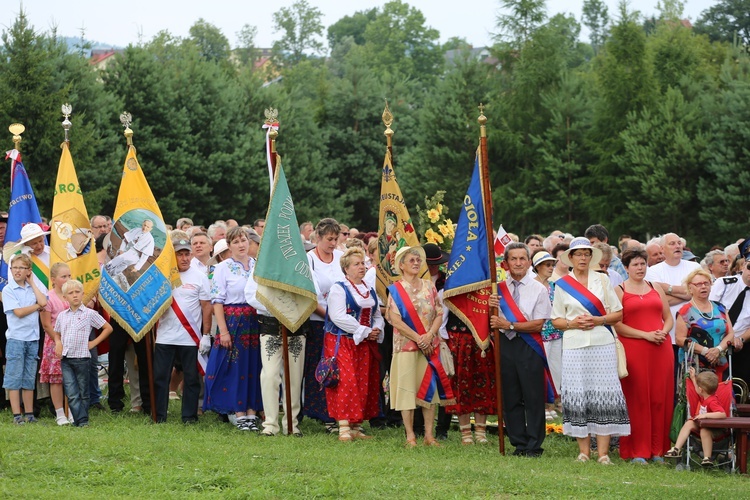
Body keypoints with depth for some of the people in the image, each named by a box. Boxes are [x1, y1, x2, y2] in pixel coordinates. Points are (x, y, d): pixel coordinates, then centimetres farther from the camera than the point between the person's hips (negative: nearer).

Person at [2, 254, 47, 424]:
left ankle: (29, 414, 13)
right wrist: (37, 306, -3)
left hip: (33, 338, 4)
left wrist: (32, 283, -1)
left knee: (29, 379, 8)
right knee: (14, 378, -3)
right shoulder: (8, 290, -3)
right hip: (16, 338, -4)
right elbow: (19, 312, -13)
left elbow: (43, 302, -9)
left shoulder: (33, 288, 11)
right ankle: (17, 415, -1)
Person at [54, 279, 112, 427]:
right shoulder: (62, 316, 11)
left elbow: (108, 328, 4)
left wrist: (94, 342, -1)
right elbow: (57, 333, 25)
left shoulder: (89, 314, -2)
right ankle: (81, 420, -5)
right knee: (71, 394, -6)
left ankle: (82, 421, 11)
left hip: (82, 358, -3)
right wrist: (58, 343, 4)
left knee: (83, 393, 5)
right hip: (66, 359, 3)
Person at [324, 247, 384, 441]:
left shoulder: (370, 292, 16)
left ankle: (356, 427, 10)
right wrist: (364, 331, -17)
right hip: (342, 343, -7)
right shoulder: (339, 289, -6)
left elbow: (377, 315, 19)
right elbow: (338, 316, -17)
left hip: (365, 345, 7)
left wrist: (377, 330, -5)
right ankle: (343, 428, -16)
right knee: (345, 382, -14)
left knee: (363, 386, 4)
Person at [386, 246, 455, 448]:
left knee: (429, 387, 2)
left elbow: (439, 314, 5)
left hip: (429, 345, 3)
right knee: (407, 388, -4)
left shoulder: (429, 286, 10)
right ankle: (410, 436, 0)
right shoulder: (396, 290, -1)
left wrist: (429, 336, -11)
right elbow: (396, 320, -9)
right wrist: (418, 339, -15)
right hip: (406, 345, -3)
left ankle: (429, 434, 6)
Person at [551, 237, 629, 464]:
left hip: (602, 343, 0)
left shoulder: (602, 280, 11)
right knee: (577, 396, -4)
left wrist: (599, 320, -7)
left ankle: (603, 452, -5)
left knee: (603, 394, -6)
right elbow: (556, 320, 11)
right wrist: (572, 323, -8)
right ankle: (583, 451, 3)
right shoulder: (562, 284, 10)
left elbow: (618, 313, 10)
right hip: (574, 345, 0)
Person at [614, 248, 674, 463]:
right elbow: (617, 325, -6)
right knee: (637, 399, -4)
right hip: (633, 349, -4)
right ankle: (637, 451, 0)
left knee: (660, 398, 2)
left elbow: (669, 318, 17)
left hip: (661, 348, 4)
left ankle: (658, 449, 8)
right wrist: (645, 335, -14)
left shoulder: (656, 289, 17)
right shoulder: (619, 291, 3)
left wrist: (663, 332, -5)